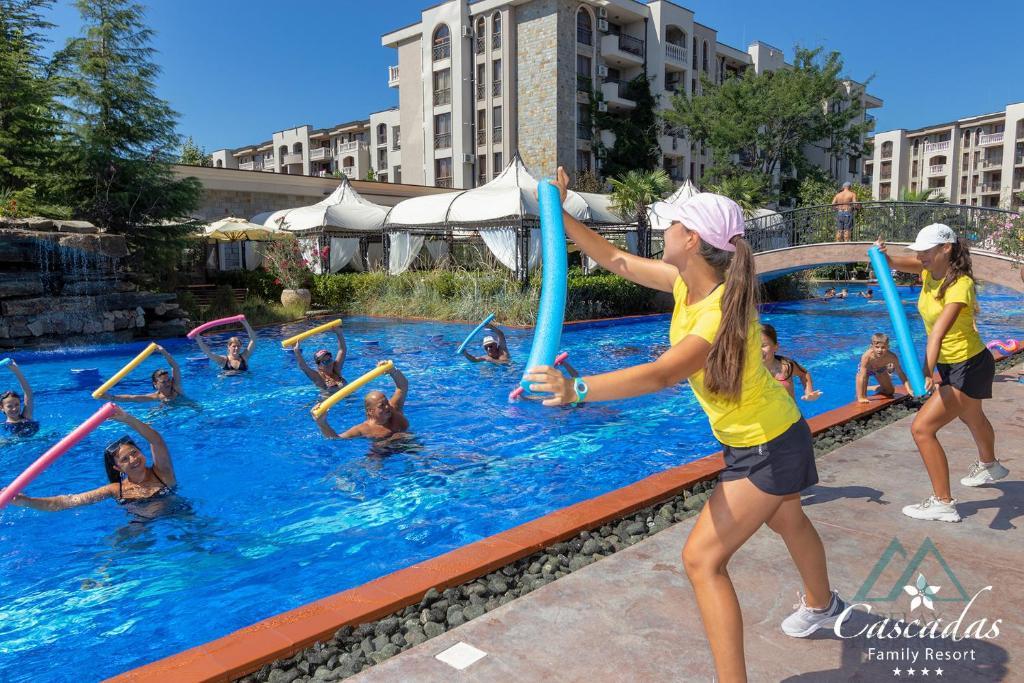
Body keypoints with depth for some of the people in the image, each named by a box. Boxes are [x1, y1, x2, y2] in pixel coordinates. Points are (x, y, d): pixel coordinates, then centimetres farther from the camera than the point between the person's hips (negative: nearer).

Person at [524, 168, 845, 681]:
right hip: (761, 436, 10)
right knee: (787, 522, 33)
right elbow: (617, 260, -1)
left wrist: (578, 389, -59)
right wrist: (560, 215, -3)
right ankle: (822, 606, 62)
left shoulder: (722, 312, -35)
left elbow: (660, 375, -49)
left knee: (702, 559, -11)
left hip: (766, 447, -10)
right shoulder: (688, 282, -9)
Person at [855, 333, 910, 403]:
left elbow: (900, 373, -22)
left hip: (881, 368, 4)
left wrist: (908, 389, -31)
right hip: (865, 369, -4)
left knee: (890, 392, 16)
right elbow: (861, 377, -44)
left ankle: (878, 389, 50)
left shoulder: (892, 357, -36)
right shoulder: (867, 356, -46)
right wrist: (861, 397, -45)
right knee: (862, 396, -16)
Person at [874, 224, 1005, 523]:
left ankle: (943, 503, -2)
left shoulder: (959, 284, -29)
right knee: (971, 417, 34)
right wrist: (882, 255, -26)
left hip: (969, 367, -10)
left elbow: (939, 330, -43)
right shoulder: (930, 271, -6)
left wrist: (927, 370, -54)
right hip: (949, 364, 10)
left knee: (922, 428, -14)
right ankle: (989, 466, 63)